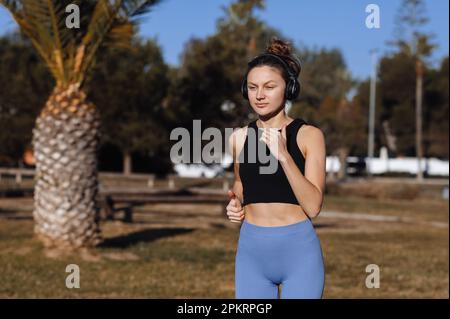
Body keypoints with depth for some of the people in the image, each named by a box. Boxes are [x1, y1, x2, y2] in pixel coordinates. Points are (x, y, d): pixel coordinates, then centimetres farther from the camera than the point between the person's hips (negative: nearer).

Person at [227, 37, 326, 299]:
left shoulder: (309, 135, -6)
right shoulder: (239, 137, 5)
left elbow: (313, 206, -14)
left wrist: (283, 155, -23)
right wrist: (236, 204, 2)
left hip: (298, 251, -3)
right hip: (252, 251, 4)